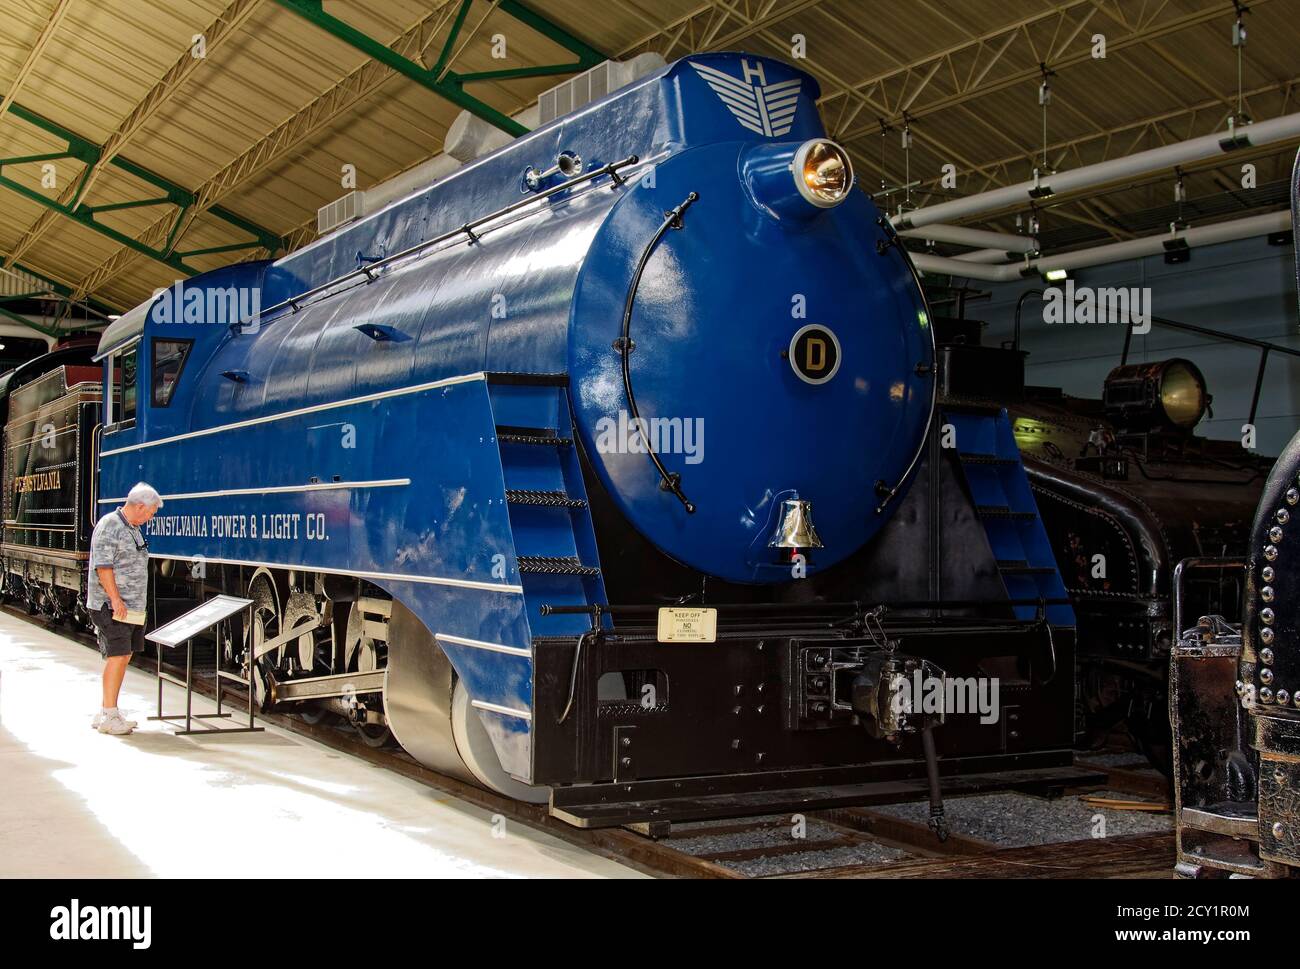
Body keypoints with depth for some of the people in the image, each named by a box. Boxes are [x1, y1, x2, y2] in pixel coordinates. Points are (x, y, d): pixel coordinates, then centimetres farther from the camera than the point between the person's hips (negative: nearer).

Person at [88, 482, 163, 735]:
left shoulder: (133, 528, 17)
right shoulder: (109, 525, -12)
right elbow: (102, 565, -19)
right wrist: (115, 599, -23)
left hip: (131, 606, 10)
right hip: (112, 606, -10)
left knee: (124, 656, 11)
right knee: (117, 656, -12)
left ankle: (105, 713, 18)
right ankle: (109, 716, -8)